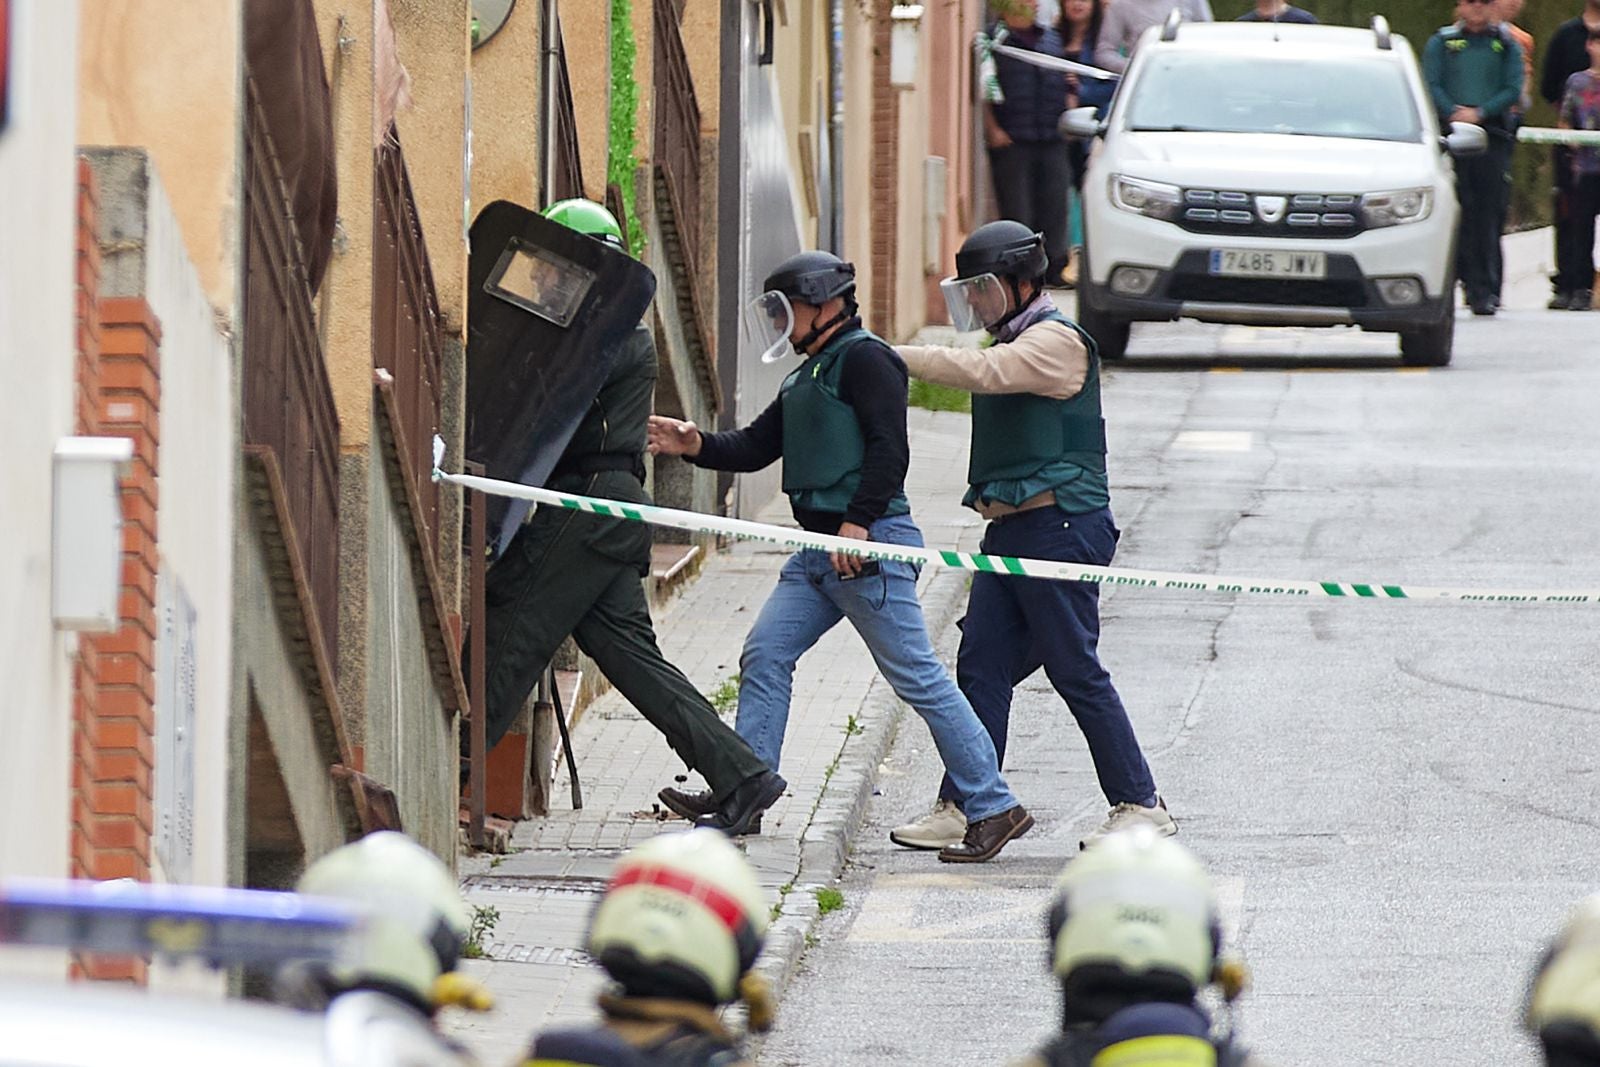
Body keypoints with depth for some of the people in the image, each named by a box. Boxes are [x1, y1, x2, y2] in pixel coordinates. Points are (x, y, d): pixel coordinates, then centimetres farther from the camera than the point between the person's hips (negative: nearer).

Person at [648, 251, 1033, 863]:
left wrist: (859, 520, -23)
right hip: (819, 551, 10)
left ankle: (993, 807, -5)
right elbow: (757, 448, 20)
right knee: (765, 655, 5)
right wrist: (698, 447, 4)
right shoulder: (806, 378, 22)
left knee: (915, 675, -8)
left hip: (870, 543, -10)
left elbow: (889, 446, -17)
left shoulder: (864, 359, -7)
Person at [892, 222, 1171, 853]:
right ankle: (963, 806, 3)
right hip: (1011, 529, 9)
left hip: (1060, 527, -9)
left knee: (1075, 671, -6)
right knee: (981, 666, 3)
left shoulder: (1056, 341, -10)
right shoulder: (1012, 344, 20)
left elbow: (981, 371, -26)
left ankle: (1140, 804, 2)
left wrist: (898, 357, -24)